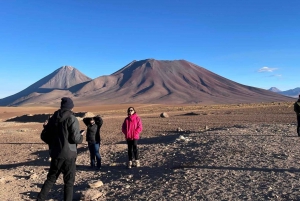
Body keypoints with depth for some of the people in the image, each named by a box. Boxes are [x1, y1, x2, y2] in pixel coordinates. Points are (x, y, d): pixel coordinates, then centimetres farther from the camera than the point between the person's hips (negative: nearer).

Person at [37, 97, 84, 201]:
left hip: (55, 154, 5)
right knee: (69, 182, 6)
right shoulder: (72, 119, -12)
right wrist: (81, 135, 3)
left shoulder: (53, 118, 6)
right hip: (68, 154, -5)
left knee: (51, 178, 20)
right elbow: (76, 139, -18)